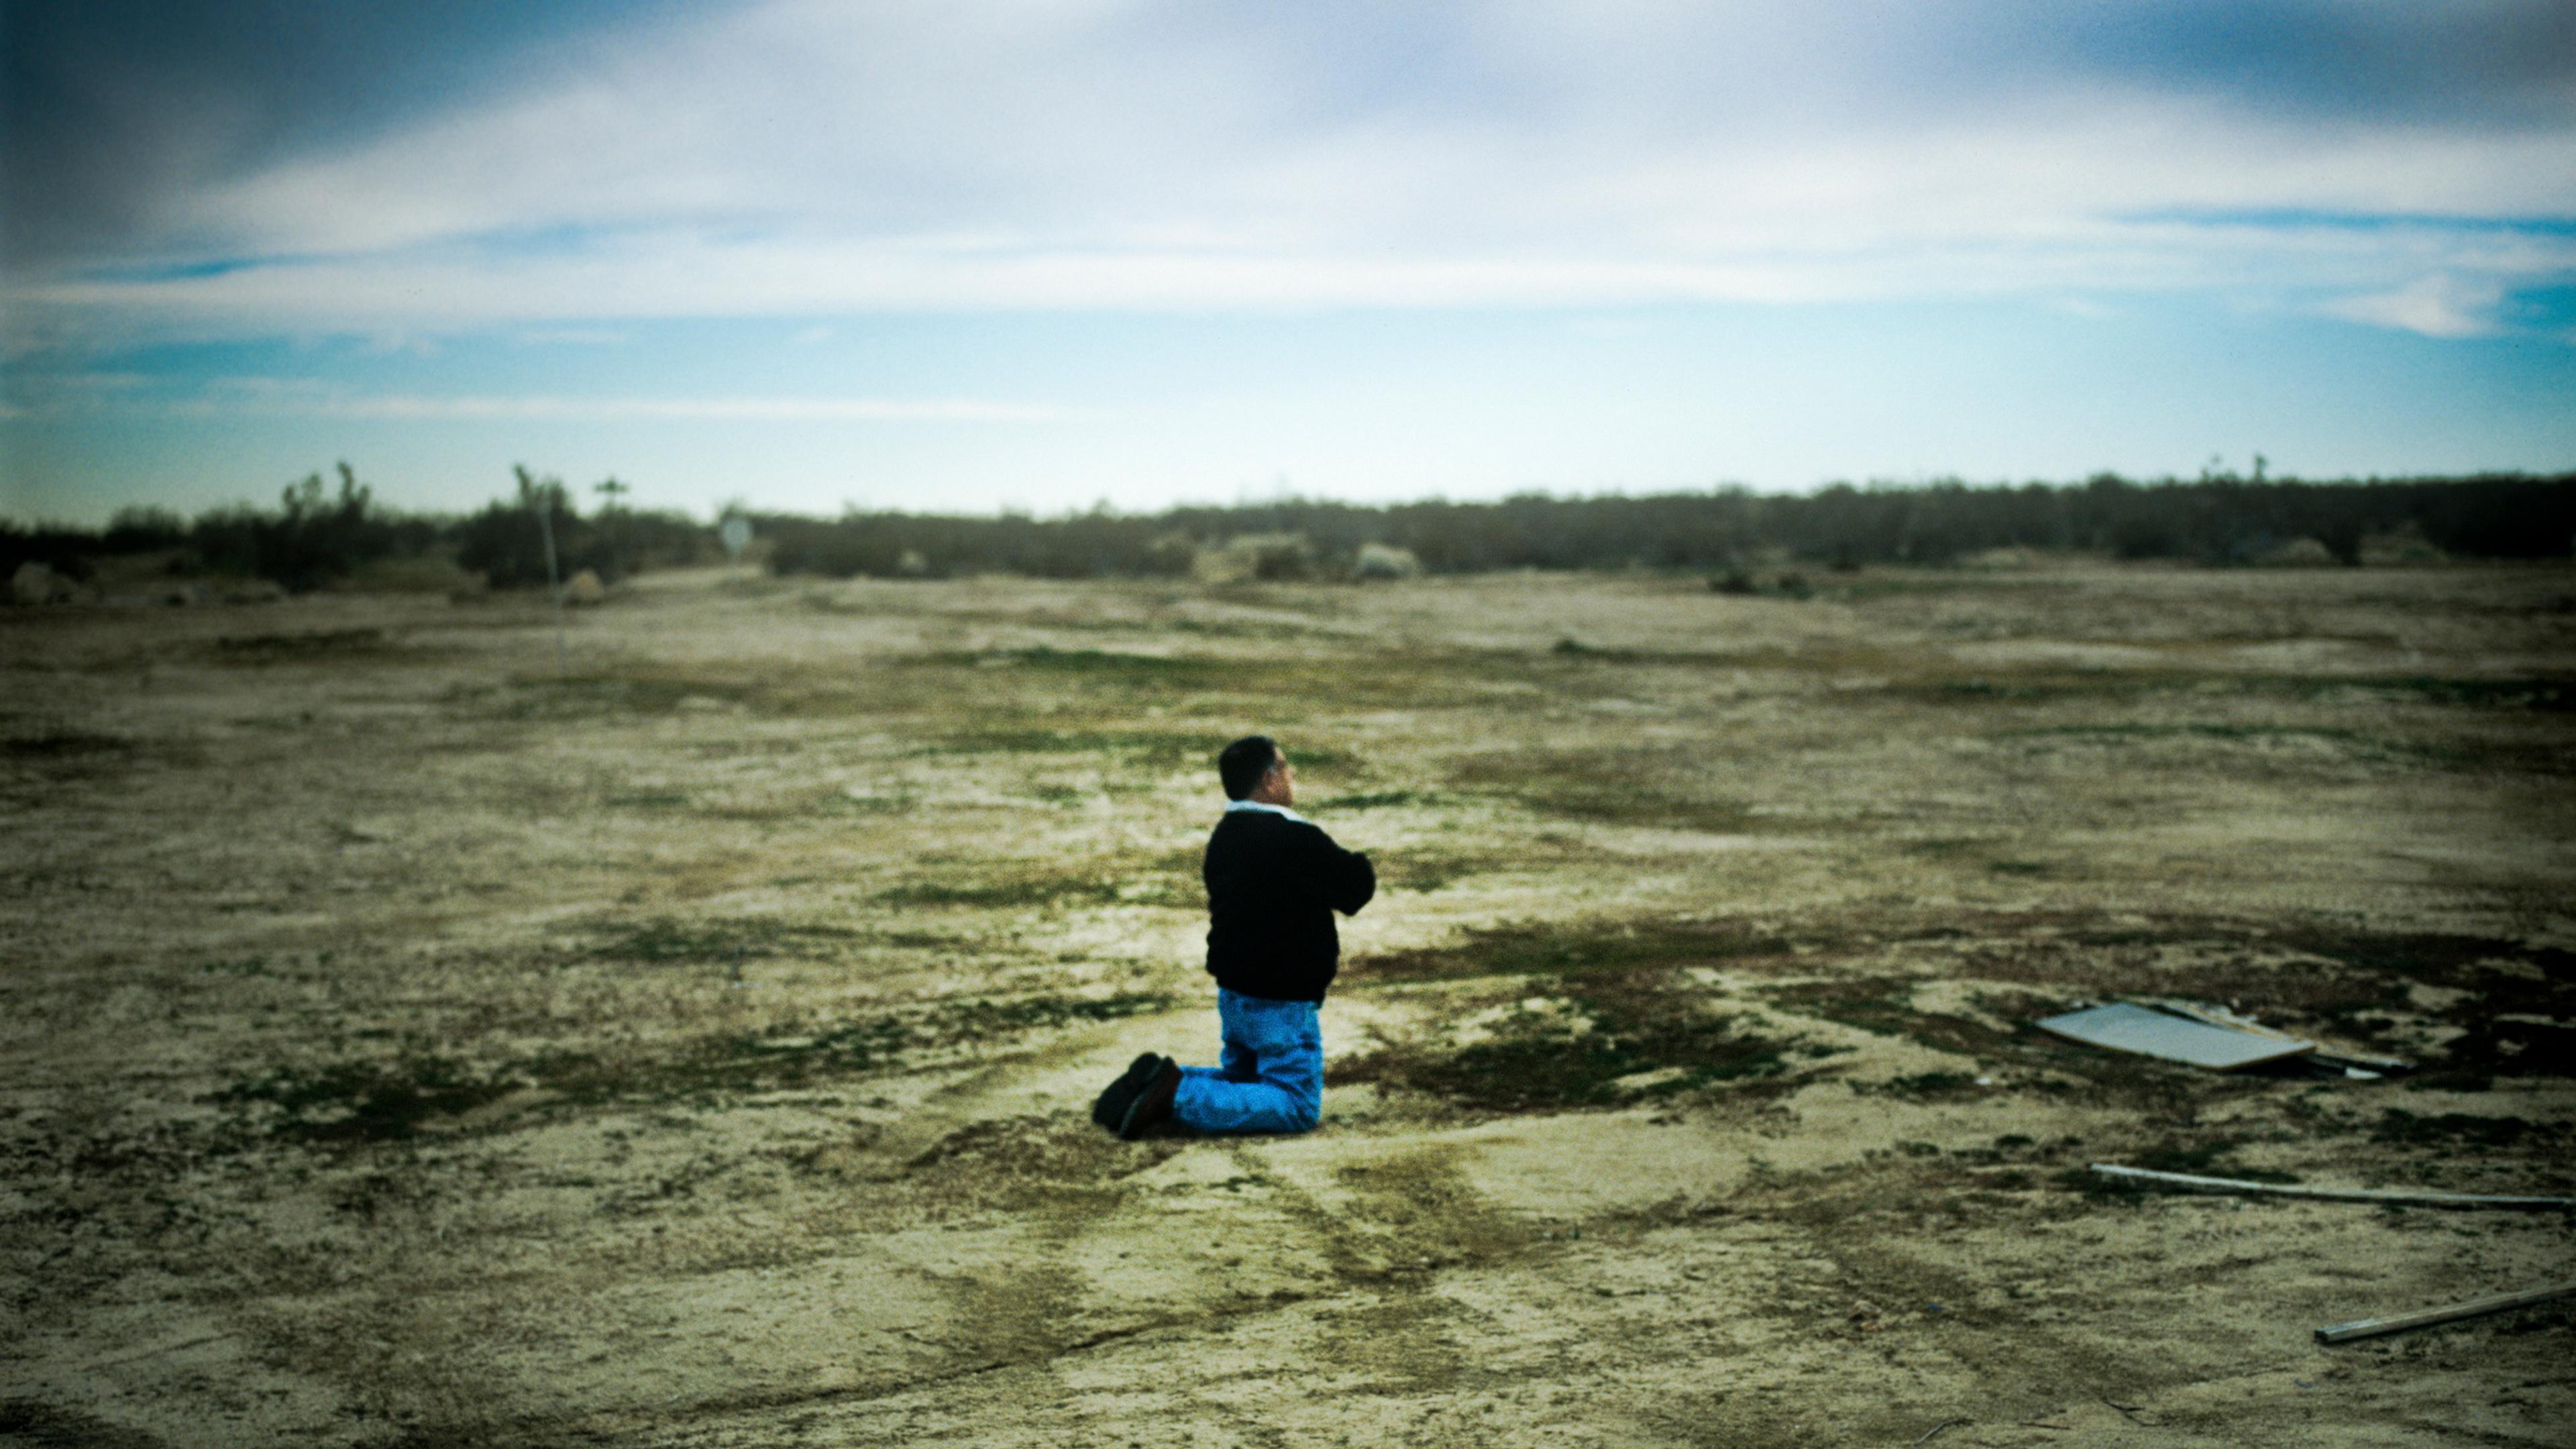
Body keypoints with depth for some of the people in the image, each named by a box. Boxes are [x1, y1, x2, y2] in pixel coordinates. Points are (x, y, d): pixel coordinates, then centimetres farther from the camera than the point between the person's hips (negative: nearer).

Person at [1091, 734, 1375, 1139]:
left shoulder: (1225, 834, 6)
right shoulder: (1297, 840, -22)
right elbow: (1356, 888, -16)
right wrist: (1360, 866, 5)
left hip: (1233, 993, 9)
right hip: (1282, 1001, -9)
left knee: (1239, 1079, 28)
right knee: (1299, 1107, -1)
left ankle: (1162, 1082, 4)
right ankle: (1178, 1096, -14)